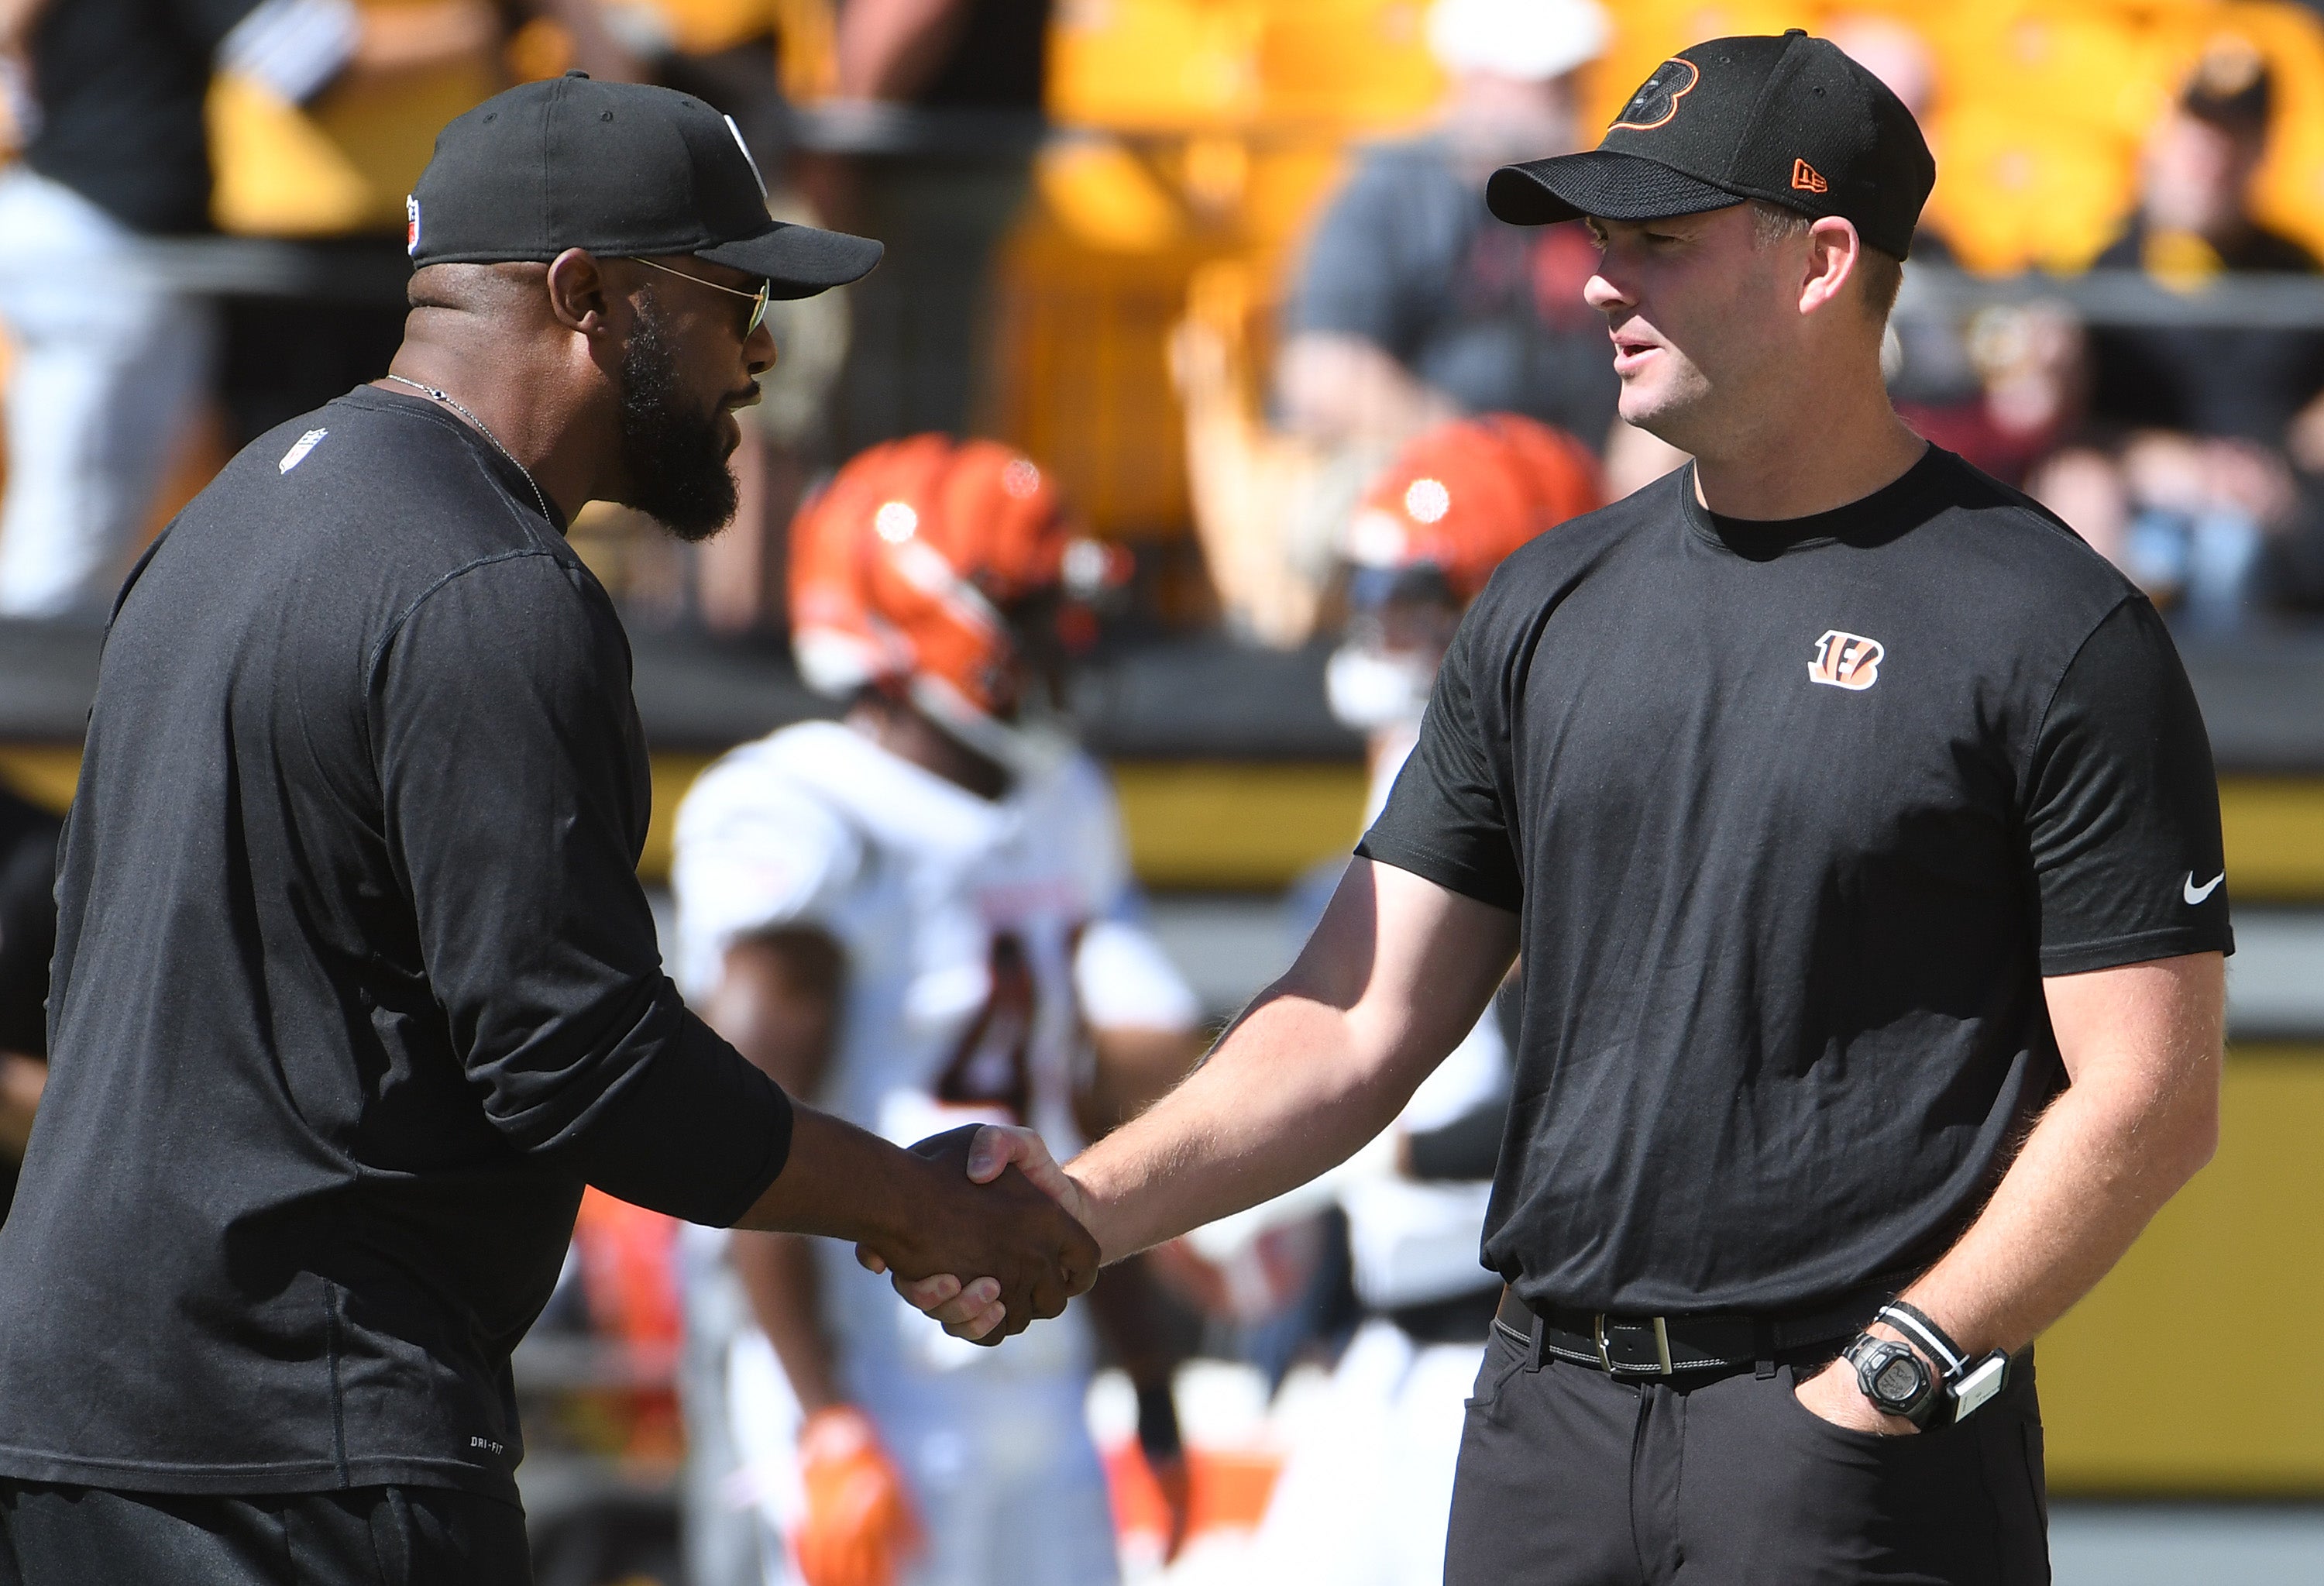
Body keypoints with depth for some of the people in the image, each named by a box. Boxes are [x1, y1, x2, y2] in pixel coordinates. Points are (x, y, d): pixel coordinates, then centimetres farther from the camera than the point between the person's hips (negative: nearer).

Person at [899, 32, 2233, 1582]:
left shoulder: (2054, 633, -5)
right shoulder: (1553, 608, 12)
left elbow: (2149, 1101, -8)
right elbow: (1360, 1024, 10)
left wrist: (1887, 1382, -14)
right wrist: (1092, 1204, -5)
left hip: (1866, 1455, -5)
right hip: (1548, 1423, 5)